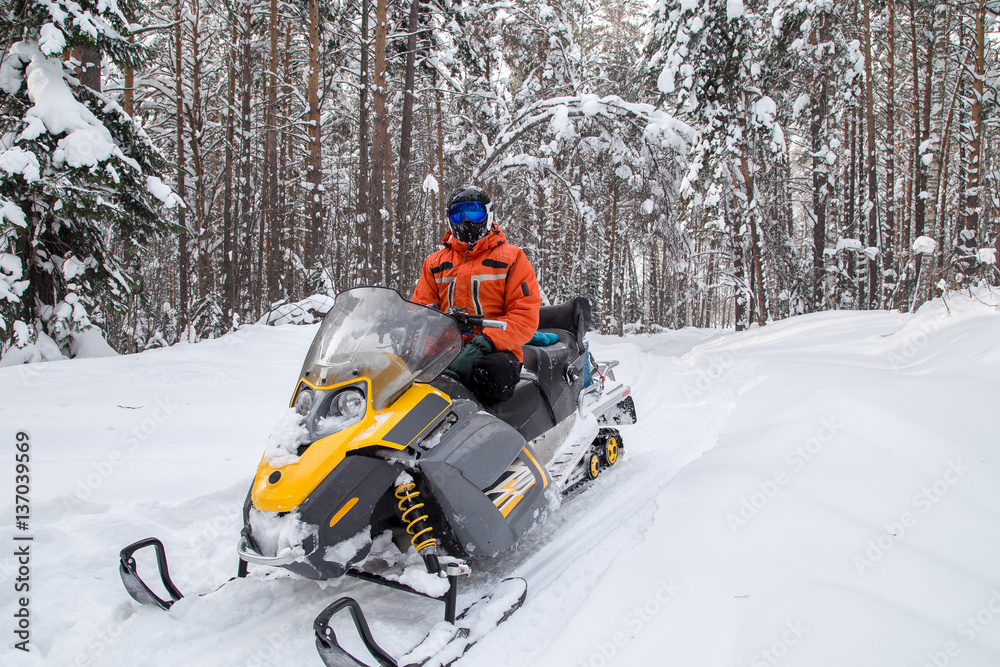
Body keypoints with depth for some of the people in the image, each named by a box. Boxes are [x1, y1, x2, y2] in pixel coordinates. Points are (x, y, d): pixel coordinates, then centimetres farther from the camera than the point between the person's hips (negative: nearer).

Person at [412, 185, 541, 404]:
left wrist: (484, 344, -18)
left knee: (491, 374, -39)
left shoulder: (512, 257, 8)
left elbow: (526, 316, -2)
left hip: (494, 352, -3)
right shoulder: (435, 262, 21)